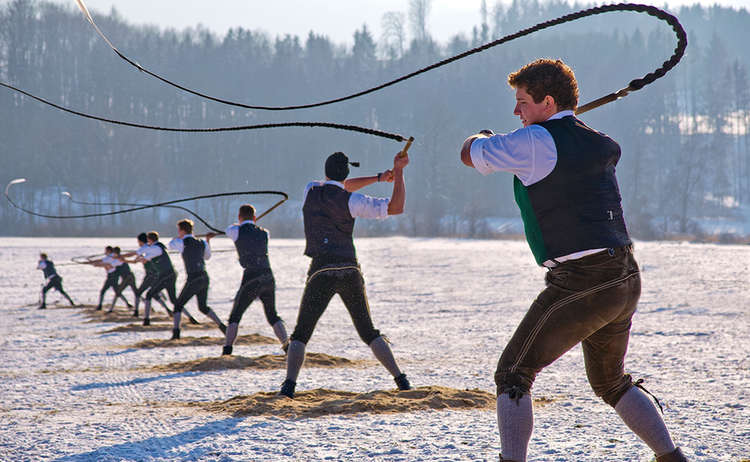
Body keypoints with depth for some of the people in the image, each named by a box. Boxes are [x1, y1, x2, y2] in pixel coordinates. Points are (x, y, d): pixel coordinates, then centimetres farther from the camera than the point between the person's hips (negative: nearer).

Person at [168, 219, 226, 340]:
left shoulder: (182, 243, -5)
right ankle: (221, 326, 8)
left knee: (178, 305, 8)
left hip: (193, 280, -6)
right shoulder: (201, 243, 11)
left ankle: (176, 331, -5)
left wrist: (180, 237, 33)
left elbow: (171, 245, 17)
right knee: (203, 307, 21)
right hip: (204, 278, 6)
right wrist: (207, 241, 32)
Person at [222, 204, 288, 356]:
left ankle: (227, 350, -4)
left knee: (235, 316, 7)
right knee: (272, 316, 18)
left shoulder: (236, 231, 0)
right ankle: (287, 345, 4)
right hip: (268, 277, 4)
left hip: (251, 279, -4)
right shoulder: (264, 233, 12)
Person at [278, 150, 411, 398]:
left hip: (322, 271, 0)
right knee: (369, 333, 13)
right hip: (350, 271, 0)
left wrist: (380, 177, 26)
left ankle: (289, 386, -16)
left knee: (300, 335, 4)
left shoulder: (311, 191, 7)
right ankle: (401, 381, 8)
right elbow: (396, 207, -6)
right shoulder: (350, 201, -3)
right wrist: (398, 171, 0)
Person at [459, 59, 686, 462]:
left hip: (580, 284, -8)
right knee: (610, 381, 25)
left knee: (513, 375, -2)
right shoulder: (600, 146, 13)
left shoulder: (536, 142, -10)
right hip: (626, 281, 8)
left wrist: (482, 137, 25)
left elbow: (470, 154, 1)